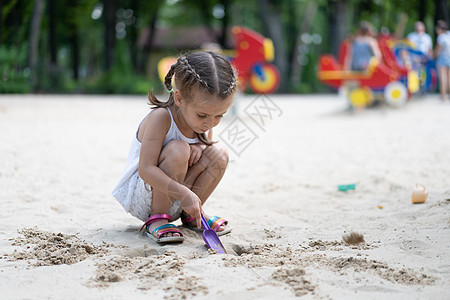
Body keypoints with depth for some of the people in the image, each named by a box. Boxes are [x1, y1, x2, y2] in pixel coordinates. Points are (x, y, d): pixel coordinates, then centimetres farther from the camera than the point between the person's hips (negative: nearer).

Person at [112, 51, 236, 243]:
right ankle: (157, 218, -18)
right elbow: (146, 169, -31)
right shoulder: (161, 118, -27)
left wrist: (199, 147, -13)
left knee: (218, 154, -15)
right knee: (178, 150, -33)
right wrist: (184, 193, -40)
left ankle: (191, 215, 2)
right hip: (141, 193, -6)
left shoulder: (204, 118, -7)